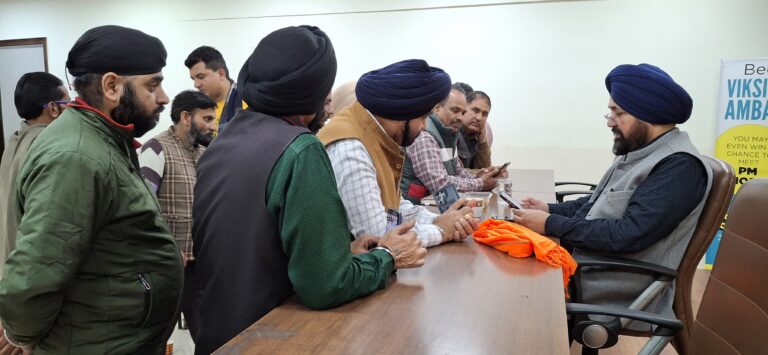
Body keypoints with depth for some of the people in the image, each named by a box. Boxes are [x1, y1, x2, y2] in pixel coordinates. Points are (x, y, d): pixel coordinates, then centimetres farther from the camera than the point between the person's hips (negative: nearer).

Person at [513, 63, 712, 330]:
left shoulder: (679, 166, -19)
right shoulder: (638, 152, 10)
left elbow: (629, 234, -27)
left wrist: (551, 225, -22)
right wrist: (549, 210, 0)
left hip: (620, 293, -8)